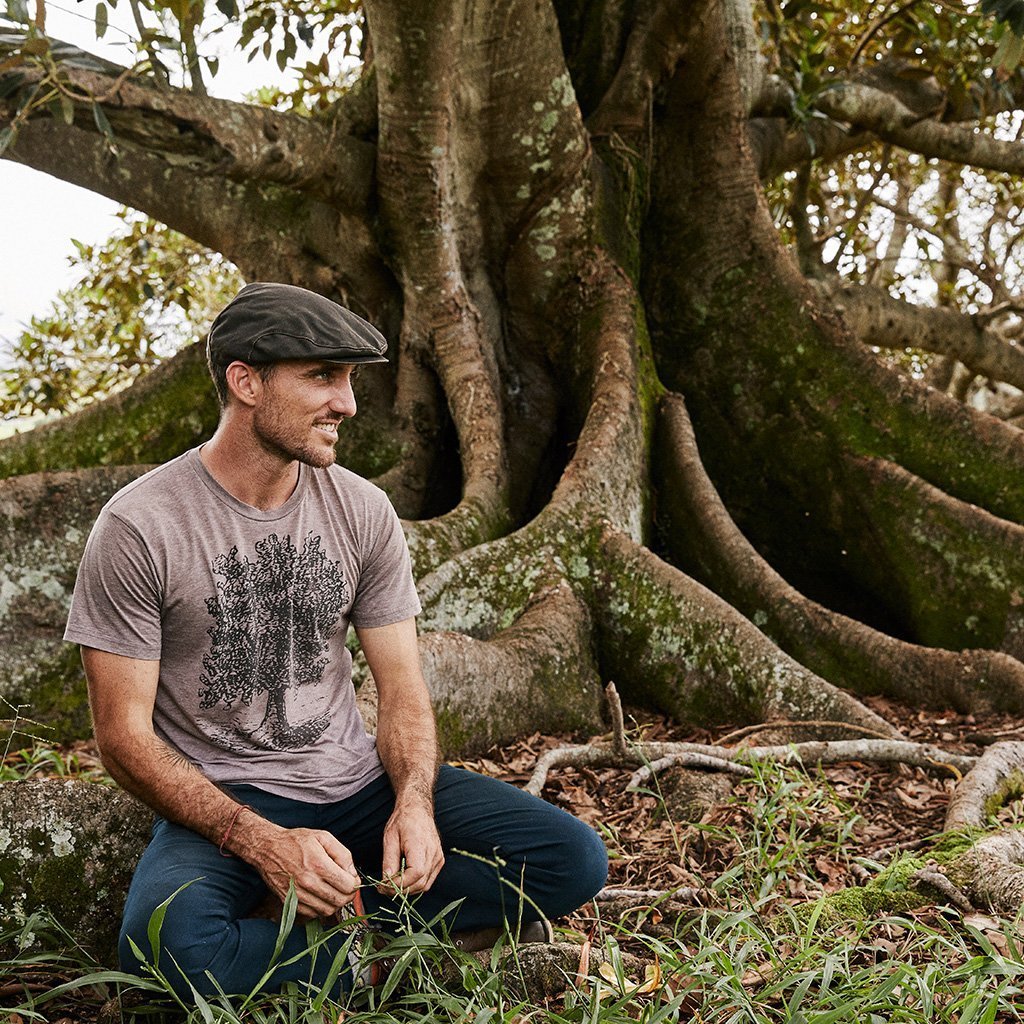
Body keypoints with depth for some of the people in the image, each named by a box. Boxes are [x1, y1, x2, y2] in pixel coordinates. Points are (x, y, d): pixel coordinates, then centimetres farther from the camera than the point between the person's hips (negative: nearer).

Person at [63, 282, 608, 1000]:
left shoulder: (363, 511, 1)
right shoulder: (139, 527, -12)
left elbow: (402, 684, 4)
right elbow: (124, 733, -12)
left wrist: (414, 803, -17)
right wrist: (262, 842, -24)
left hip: (357, 779, 4)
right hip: (223, 801, -4)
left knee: (575, 858, -12)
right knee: (169, 941, -37)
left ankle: (317, 914, -15)